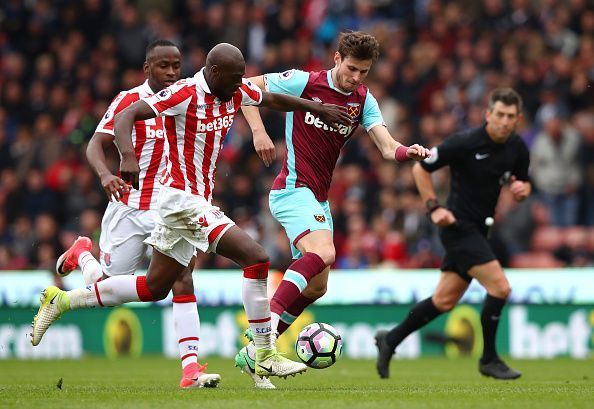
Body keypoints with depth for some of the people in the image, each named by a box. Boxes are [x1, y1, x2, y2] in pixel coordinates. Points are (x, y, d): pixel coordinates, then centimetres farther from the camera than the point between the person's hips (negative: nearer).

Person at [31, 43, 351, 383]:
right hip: (184, 200, -9)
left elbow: (273, 99, 24)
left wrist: (319, 108, 22)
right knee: (256, 258, -15)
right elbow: (126, 117, -23)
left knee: (155, 288, 15)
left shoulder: (236, 91, 5)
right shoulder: (185, 94, -18)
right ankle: (265, 357, -10)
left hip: (201, 200, 9)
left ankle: (62, 300, 24)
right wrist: (128, 156, -40)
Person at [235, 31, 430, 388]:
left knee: (316, 286, 11)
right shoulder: (304, 83, -8)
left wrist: (409, 152, -27)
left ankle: (254, 353, 20)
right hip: (293, 188, -8)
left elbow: (387, 147, -5)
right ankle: (264, 335, -35)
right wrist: (258, 131, -14)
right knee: (322, 252, -31)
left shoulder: (363, 101, 6)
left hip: (318, 198, 8)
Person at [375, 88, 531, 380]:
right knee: (499, 288, -16)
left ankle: (390, 340, 26)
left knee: (444, 301, 11)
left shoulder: (517, 148, 2)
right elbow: (420, 168, -7)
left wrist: (522, 189, -8)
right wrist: (433, 208, -13)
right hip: (459, 225, -7)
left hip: (478, 230, 7)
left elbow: (523, 183, 16)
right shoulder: (465, 143, -17)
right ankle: (489, 359, -1)